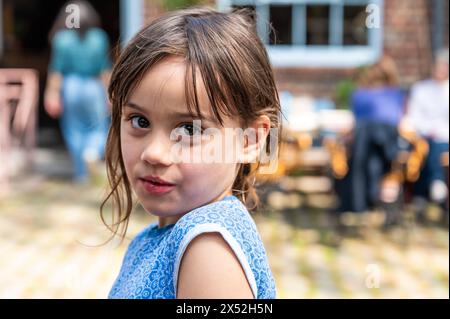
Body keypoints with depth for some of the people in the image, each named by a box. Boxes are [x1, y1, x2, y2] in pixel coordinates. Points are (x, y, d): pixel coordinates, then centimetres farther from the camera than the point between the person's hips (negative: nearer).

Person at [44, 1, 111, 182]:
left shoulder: (61, 39, -6)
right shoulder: (99, 38, -4)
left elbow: (56, 69, -7)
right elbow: (105, 68, -2)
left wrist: (53, 92, -2)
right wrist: (107, 91, 4)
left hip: (70, 87, 0)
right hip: (93, 87, 0)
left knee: (73, 130, 12)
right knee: (99, 128, 12)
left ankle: (81, 172, 11)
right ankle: (93, 150, -20)